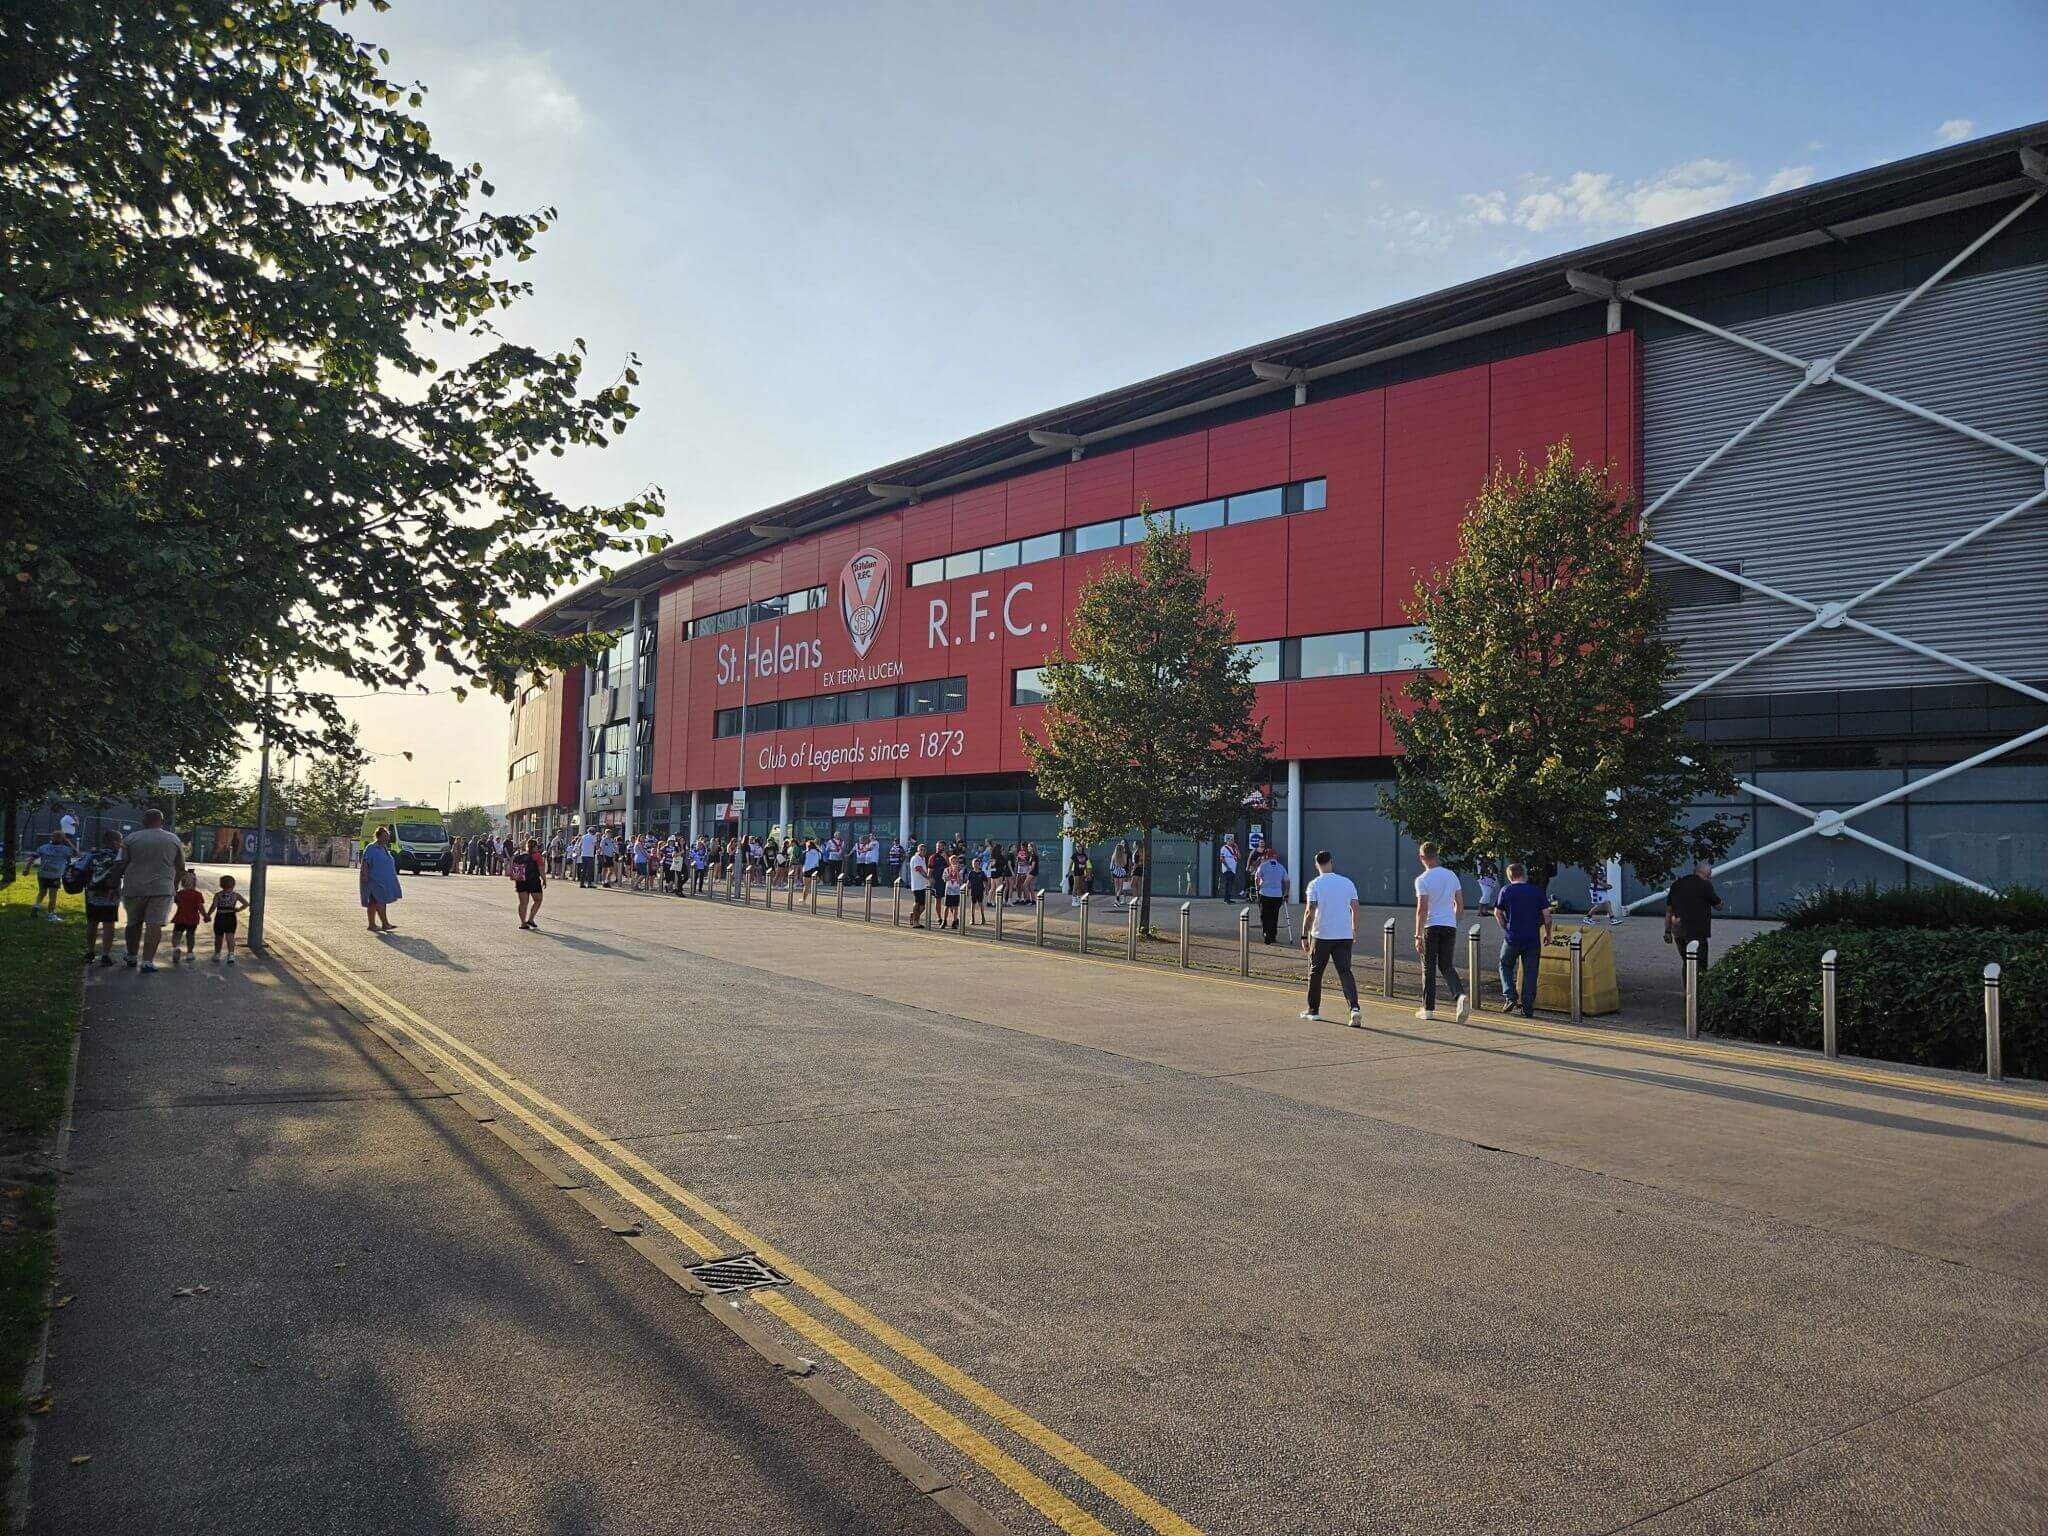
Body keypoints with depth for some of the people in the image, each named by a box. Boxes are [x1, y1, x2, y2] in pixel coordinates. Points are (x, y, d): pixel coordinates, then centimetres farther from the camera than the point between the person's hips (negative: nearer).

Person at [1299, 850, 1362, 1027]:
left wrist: (1304, 935, -6)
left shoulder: (1315, 885, -6)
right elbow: (1355, 909, 7)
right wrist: (1355, 931, 20)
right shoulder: (1347, 883, 5)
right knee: (1345, 972, 2)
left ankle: (1313, 1011, 20)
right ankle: (1354, 1007, -17)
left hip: (1321, 935, -2)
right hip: (1345, 936, 3)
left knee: (1315, 973, 12)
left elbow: (1310, 912, -12)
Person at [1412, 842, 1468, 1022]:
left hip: (1431, 927, -4)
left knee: (1428, 967, 6)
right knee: (1447, 966, 11)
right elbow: (1460, 905, 11)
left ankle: (1428, 1009, 10)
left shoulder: (1422, 880, -10)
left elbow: (1422, 909, -15)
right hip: (1450, 927, 4)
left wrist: (1418, 936, -13)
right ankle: (1460, 995, -14)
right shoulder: (1452, 876, 7)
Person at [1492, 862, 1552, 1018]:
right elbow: (1546, 915, 1)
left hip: (1512, 939, -1)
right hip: (1533, 939, 1)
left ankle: (1510, 997, 2)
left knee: (1505, 966, 19)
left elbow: (1497, 913, 4)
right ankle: (1528, 1009, 6)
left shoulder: (1506, 891, -1)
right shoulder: (1536, 891, 2)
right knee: (1530, 973, 7)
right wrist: (1547, 934, 13)